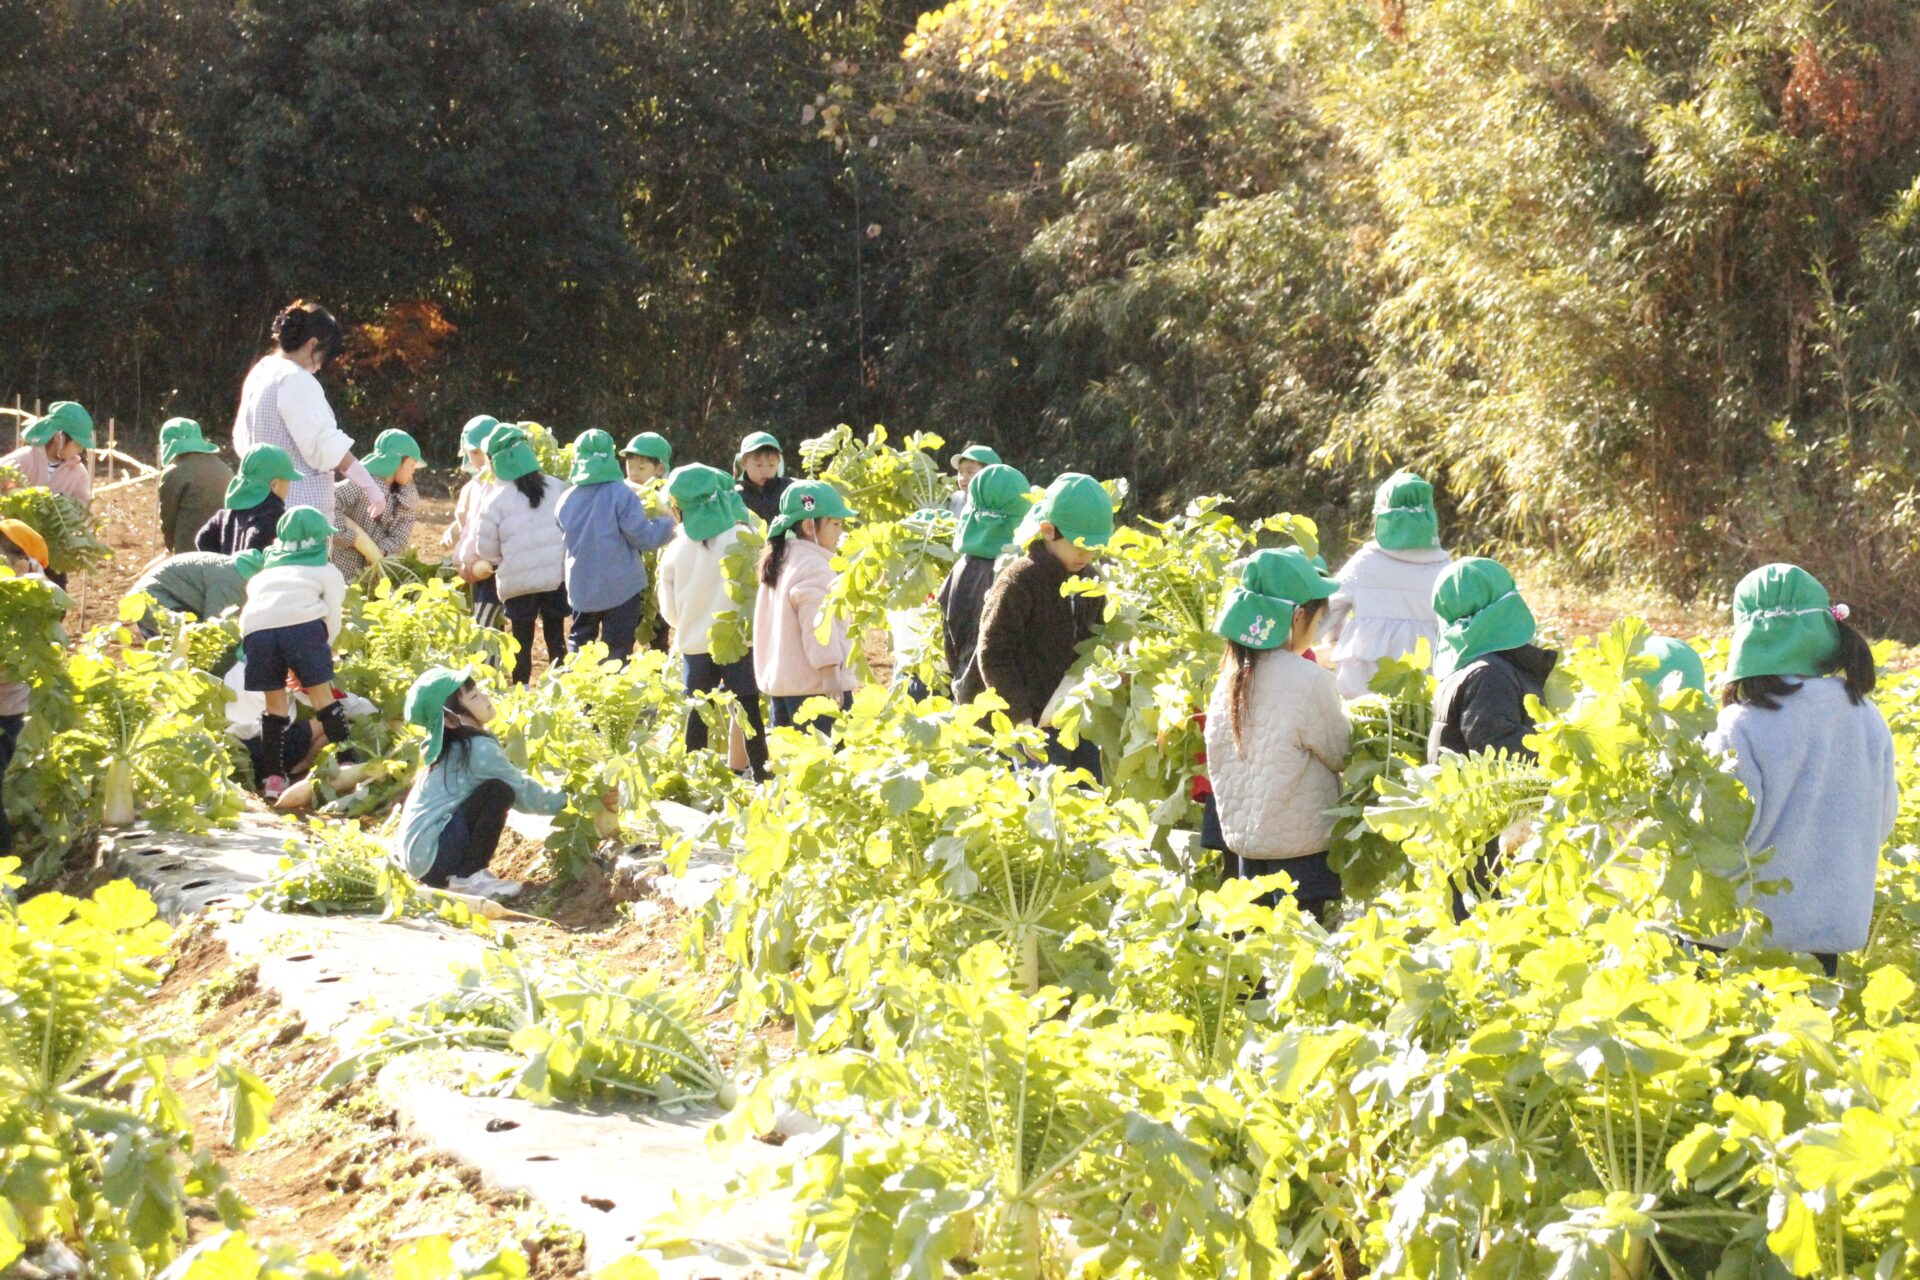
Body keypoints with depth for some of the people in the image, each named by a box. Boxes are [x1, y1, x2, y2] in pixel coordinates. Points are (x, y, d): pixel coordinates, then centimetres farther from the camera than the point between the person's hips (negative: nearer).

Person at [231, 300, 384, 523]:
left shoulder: (260, 373, 13)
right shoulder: (296, 380, -15)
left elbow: (242, 440, 23)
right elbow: (327, 444, -20)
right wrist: (369, 486, -17)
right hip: (302, 503, -10)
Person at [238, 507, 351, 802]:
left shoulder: (265, 573, 39)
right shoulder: (325, 571, 26)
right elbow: (333, 615, 13)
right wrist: (323, 648, 25)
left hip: (255, 630, 3)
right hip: (302, 625, -3)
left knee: (275, 703, 12)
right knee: (322, 696, 6)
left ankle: (273, 777, 8)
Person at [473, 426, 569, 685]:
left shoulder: (496, 500, -10)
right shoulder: (558, 488, -1)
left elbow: (486, 549, -5)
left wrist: (486, 565, 16)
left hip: (519, 581, -3)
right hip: (558, 577, 3)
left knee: (522, 642, 8)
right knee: (556, 639, 14)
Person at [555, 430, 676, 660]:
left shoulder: (566, 500, -1)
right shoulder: (621, 494, -16)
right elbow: (644, 538, -15)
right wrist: (667, 522, 4)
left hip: (581, 588, 4)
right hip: (620, 587, -4)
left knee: (579, 642, 19)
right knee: (616, 651, 3)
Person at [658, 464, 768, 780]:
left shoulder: (674, 550, -5)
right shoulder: (741, 539, -13)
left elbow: (668, 608, 4)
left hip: (694, 643, 2)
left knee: (696, 710, 13)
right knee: (748, 707, 6)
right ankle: (760, 773, 6)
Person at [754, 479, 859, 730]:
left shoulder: (778, 561, 17)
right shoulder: (813, 566, -14)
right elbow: (818, 625, -21)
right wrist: (830, 675, -23)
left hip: (778, 683, 10)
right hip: (815, 685, -10)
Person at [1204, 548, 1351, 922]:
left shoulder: (1231, 676, 2)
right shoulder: (1309, 680, -17)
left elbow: (1216, 755, 9)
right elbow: (1340, 754, -6)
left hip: (1241, 838, 7)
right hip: (1300, 846, -7)